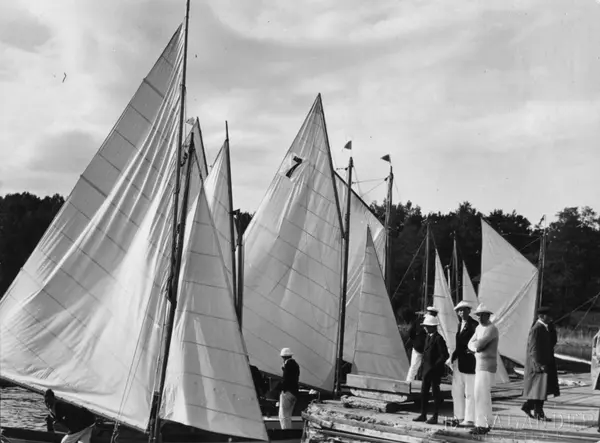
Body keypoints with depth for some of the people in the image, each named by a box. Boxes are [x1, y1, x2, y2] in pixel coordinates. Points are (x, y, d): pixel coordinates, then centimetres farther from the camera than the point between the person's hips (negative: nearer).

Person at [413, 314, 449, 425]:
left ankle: (435, 417, 7)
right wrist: (425, 366, 9)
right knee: (424, 392, 11)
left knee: (435, 393, 0)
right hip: (427, 370, 9)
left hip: (435, 371, -9)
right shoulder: (428, 337, 12)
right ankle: (423, 415, 19)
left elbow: (444, 355, -18)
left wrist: (434, 366, -18)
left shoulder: (438, 339, -16)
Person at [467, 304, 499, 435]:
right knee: (483, 394, 12)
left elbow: (478, 345, -24)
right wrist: (476, 347, -12)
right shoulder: (479, 328, 15)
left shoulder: (492, 329, -17)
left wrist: (474, 345, -1)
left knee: (481, 395, -10)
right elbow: (470, 345, 9)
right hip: (480, 365, 10)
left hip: (487, 367, -10)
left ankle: (482, 425, -8)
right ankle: (485, 423, 18)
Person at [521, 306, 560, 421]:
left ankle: (527, 406, 25)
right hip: (537, 362, -10)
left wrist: (551, 326, -1)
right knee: (539, 388, -3)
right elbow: (534, 348, -21)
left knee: (541, 388, 14)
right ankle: (538, 414, 4)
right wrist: (540, 364, -24)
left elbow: (553, 342, 9)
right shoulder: (536, 329, -18)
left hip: (545, 362, 10)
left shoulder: (545, 328, 10)